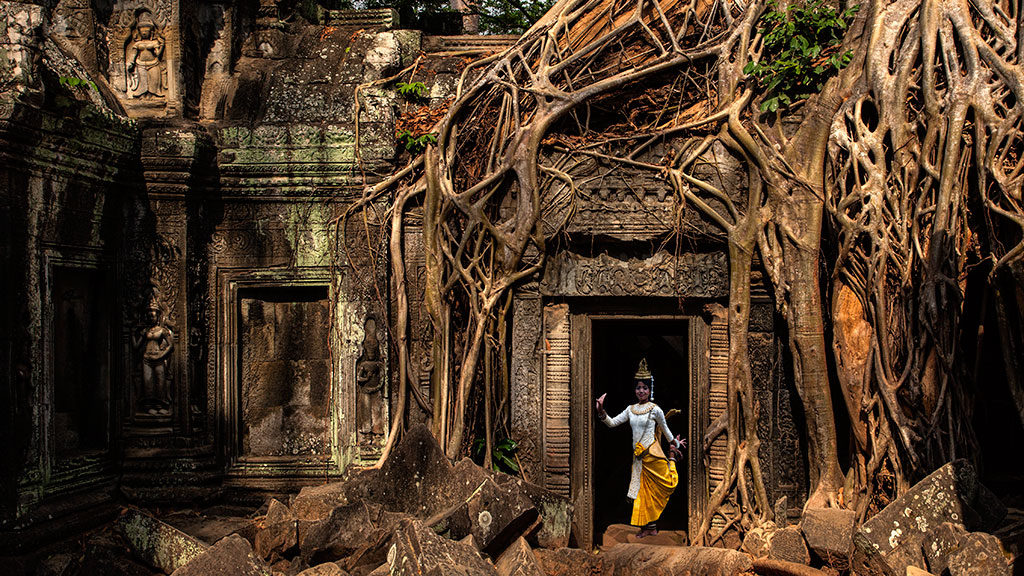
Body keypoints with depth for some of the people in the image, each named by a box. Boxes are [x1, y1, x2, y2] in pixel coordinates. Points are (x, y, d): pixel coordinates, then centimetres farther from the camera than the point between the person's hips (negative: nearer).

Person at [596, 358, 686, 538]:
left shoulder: (655, 410, -6)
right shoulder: (631, 409, 7)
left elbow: (665, 430, 7)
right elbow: (612, 423, 5)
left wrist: (675, 444, 15)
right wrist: (601, 411, -9)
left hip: (652, 454, -4)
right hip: (638, 455, 4)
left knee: (667, 483, 0)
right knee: (643, 490, 5)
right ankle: (650, 526, 12)